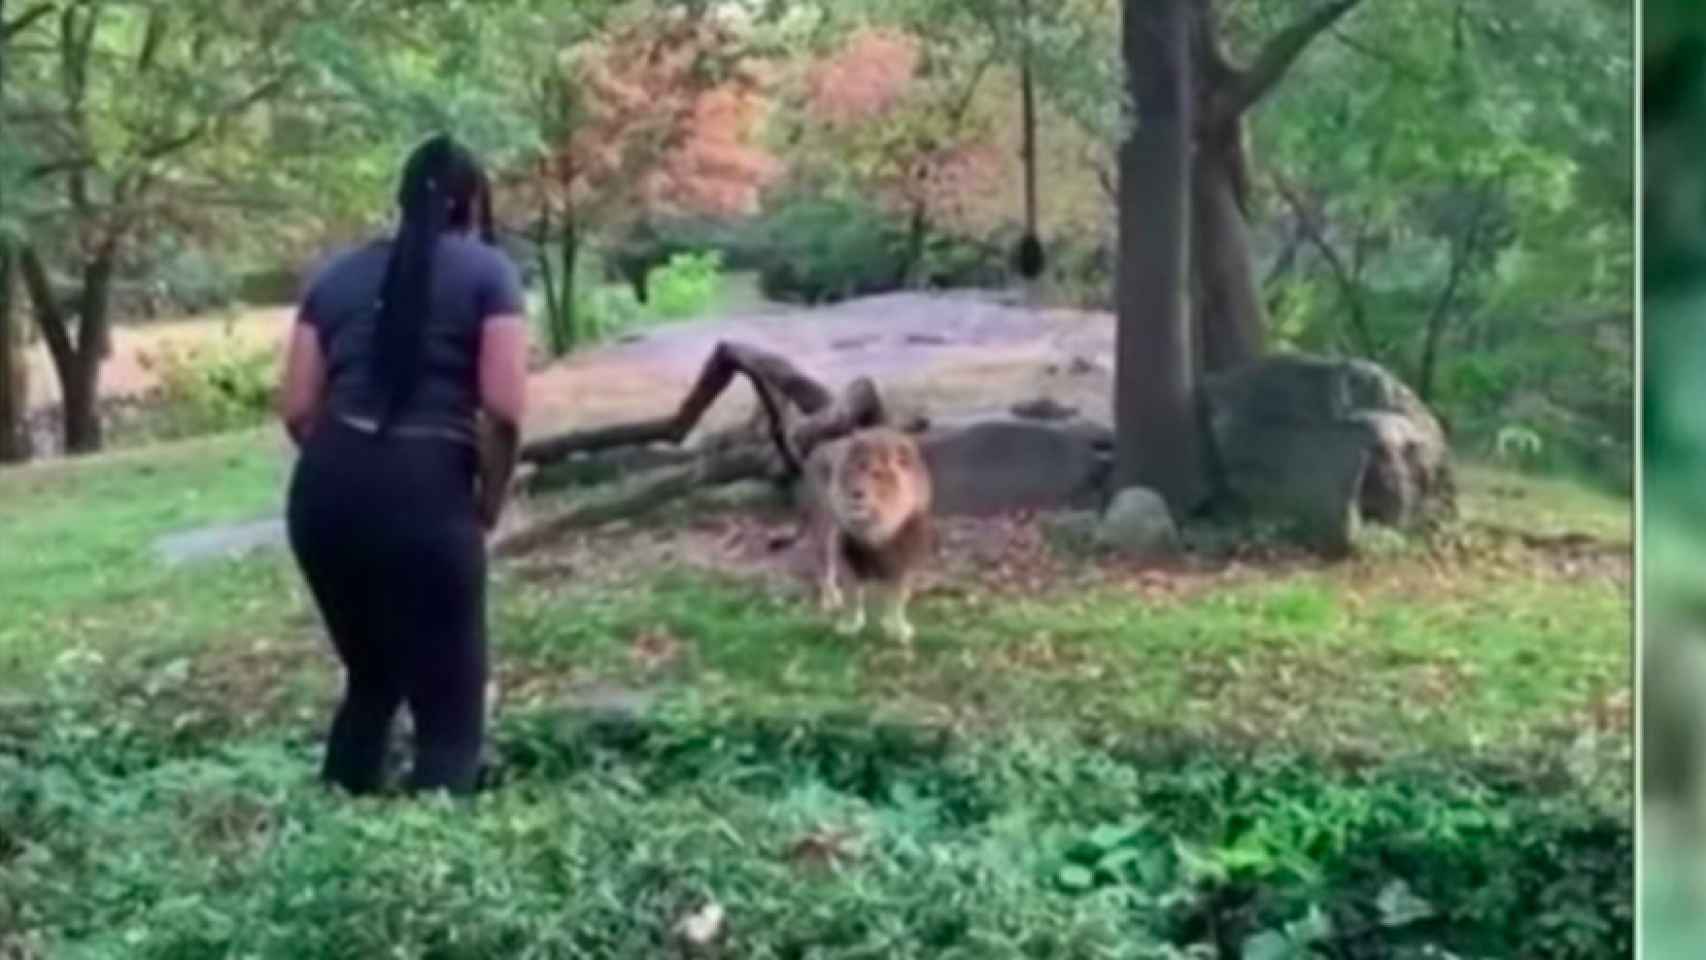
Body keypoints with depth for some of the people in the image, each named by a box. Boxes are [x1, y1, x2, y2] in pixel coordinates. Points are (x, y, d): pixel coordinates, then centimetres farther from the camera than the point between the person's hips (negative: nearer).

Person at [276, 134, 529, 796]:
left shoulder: (339, 274, 17)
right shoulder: (487, 271, 5)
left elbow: (296, 407, 11)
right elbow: (505, 407, -7)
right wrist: (489, 500, 7)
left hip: (323, 491, 5)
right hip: (426, 491, -5)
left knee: (369, 680, 24)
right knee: (450, 706, 5)